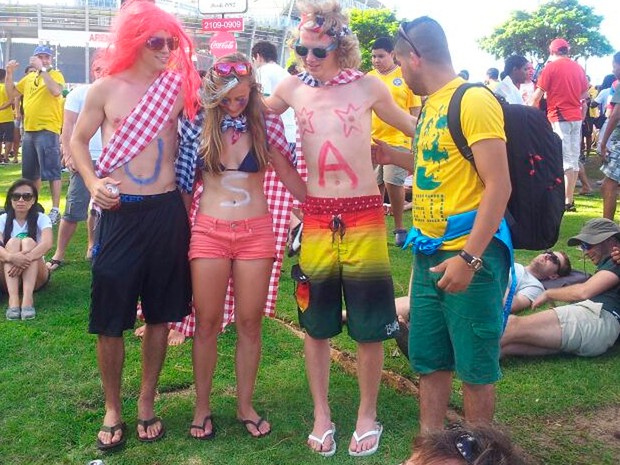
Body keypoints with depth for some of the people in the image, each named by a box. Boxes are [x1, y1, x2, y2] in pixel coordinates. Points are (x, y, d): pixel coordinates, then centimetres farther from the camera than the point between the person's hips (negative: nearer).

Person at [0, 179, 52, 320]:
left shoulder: (41, 219, -4)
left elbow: (47, 243, -25)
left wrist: (26, 258, -43)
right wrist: (12, 257, -44)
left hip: (36, 276, -1)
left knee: (28, 242, -26)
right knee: (12, 242, -25)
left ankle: (28, 298, -45)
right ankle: (13, 299, -44)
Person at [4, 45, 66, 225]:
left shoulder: (56, 75, -3)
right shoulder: (28, 77, 16)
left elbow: (56, 91, -23)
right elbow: (11, 94, 19)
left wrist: (42, 69, -23)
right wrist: (9, 73, 7)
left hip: (48, 130, -7)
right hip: (29, 130, 7)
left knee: (51, 171, -7)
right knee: (30, 172, 15)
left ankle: (55, 210, -5)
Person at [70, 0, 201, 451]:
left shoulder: (180, 86, 3)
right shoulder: (106, 88, 1)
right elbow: (78, 140, 9)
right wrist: (92, 182, -6)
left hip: (167, 211, 2)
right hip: (120, 212, -1)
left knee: (160, 314, 10)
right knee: (110, 320, 3)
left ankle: (147, 403, 28)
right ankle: (112, 409, 24)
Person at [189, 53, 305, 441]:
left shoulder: (264, 125, 1)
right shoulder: (202, 125, 0)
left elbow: (290, 177, 6)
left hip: (256, 232, 1)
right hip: (209, 231, 0)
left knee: (250, 322, 6)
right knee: (207, 322, 5)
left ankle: (246, 405, 22)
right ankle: (203, 406, 20)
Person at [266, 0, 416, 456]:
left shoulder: (368, 86, -2)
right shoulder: (293, 88, 3)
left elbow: (414, 127, 12)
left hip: (364, 215, -2)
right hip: (317, 217, 2)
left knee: (369, 325, 4)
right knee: (317, 323, 9)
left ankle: (368, 414, 23)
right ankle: (322, 414, 26)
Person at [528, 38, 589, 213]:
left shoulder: (551, 67, -5)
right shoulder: (578, 68, 10)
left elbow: (538, 95, -6)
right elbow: (585, 95, 14)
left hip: (559, 117, -5)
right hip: (576, 117, 5)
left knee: (564, 160, -7)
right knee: (573, 159, 8)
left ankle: (566, 201, -9)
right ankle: (569, 200, 13)